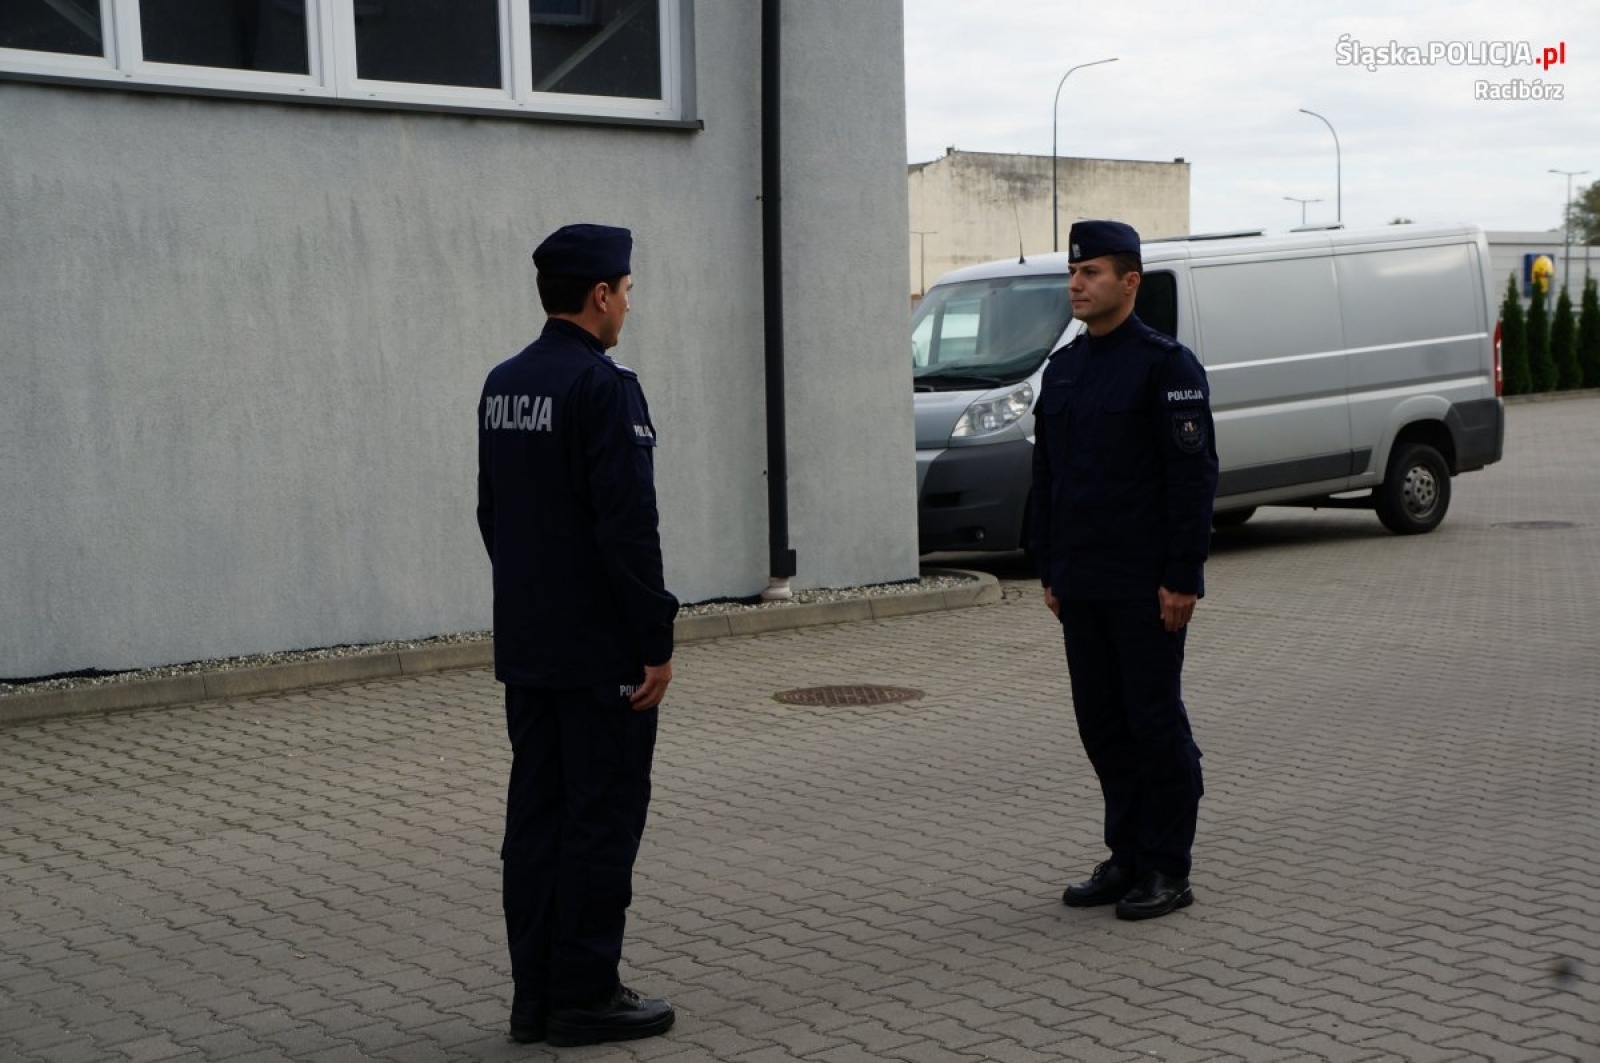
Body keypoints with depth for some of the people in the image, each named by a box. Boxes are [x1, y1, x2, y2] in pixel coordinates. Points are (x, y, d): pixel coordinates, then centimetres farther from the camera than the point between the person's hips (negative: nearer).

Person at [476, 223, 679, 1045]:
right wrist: (657, 642, -15)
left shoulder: (502, 385, 10)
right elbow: (628, 528, -21)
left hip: (526, 645, 8)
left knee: (536, 815, 11)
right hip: (599, 650, -8)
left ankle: (535, 993, 18)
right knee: (603, 820, 0)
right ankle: (586, 996, 7)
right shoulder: (603, 387, -17)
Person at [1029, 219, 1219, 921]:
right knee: (1101, 723, 10)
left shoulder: (1166, 364, -9)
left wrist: (1182, 578, -16)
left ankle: (1167, 871, 10)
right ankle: (1126, 859, 21)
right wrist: (1049, 571, 14)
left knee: (1156, 721, 0)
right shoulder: (1062, 369, 13)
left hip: (1148, 587, -7)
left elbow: (1194, 476, -13)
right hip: (1081, 586, 7)